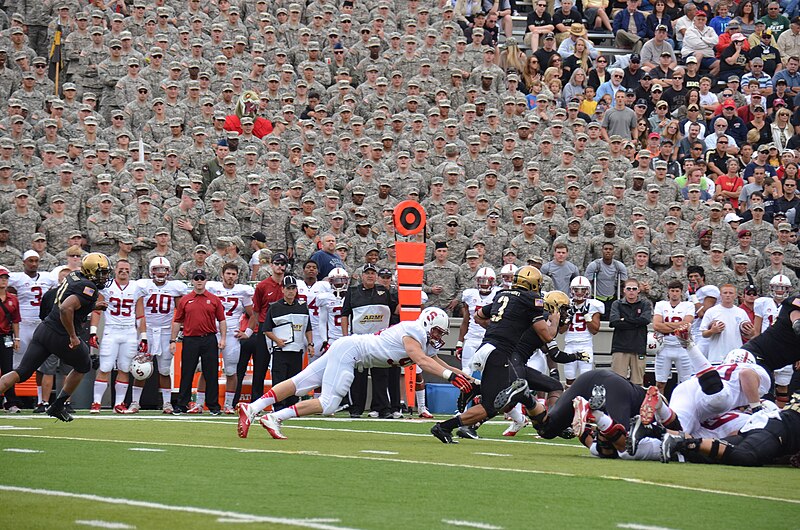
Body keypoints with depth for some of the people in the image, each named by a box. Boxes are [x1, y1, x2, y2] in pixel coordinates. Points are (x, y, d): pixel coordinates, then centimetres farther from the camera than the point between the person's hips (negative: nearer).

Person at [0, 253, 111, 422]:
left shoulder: (74, 276, 12)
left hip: (43, 329, 7)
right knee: (83, 367, 22)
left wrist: (93, 307, 19)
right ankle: (57, 407, 24)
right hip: (60, 337, -7)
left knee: (21, 373, 5)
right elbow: (66, 309, -30)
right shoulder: (89, 289, -15)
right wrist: (73, 337, -21)